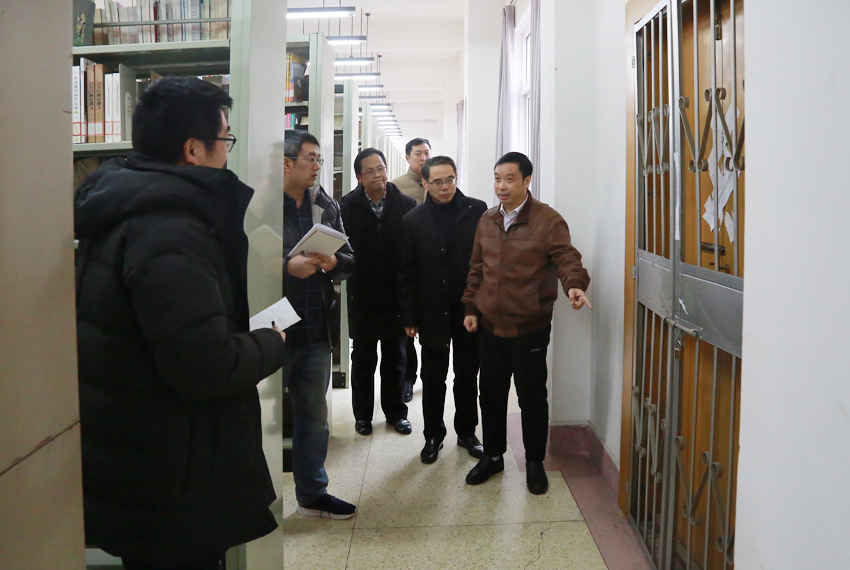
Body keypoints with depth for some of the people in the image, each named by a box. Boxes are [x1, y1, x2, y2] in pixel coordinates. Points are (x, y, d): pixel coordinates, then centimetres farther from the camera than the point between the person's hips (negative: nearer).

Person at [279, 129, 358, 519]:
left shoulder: (326, 207, 11)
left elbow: (350, 260, 13)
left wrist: (334, 263, -8)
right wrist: (288, 266, -25)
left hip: (316, 330, 7)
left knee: (314, 417, 18)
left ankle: (312, 493, 33)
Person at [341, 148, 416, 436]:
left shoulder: (406, 205, -5)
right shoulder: (348, 207, -6)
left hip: (396, 295, 1)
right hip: (362, 295, 0)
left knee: (395, 358, 15)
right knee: (363, 358, 14)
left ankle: (395, 412, 31)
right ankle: (362, 414, 29)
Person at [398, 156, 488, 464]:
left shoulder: (477, 211, -1)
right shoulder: (413, 220, -1)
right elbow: (406, 273, 0)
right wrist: (409, 317, -4)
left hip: (470, 309, 0)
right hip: (433, 312, 0)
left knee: (468, 375, 12)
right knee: (432, 378, 9)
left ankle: (467, 431, 29)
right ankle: (433, 435, 25)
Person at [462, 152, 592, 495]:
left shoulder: (547, 220, -9)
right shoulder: (487, 221, 9)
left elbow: (567, 258, -16)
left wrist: (575, 284, -36)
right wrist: (470, 307, 11)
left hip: (529, 326, -5)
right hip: (490, 325, 5)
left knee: (532, 396, 6)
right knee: (491, 393, 14)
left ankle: (535, 462, 24)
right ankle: (493, 456, 31)